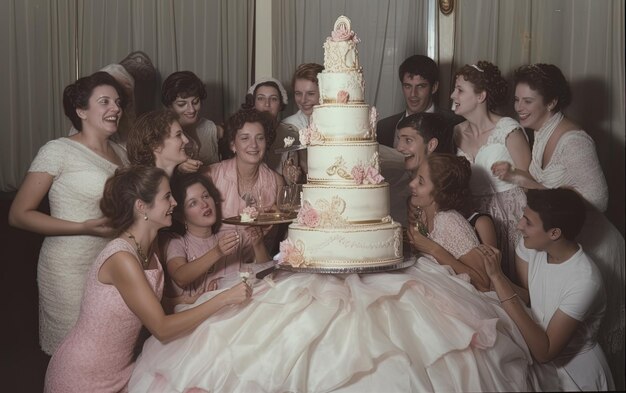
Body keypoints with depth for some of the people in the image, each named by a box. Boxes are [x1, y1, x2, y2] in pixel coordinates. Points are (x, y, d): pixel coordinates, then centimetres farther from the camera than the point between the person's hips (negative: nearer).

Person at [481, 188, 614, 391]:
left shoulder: (584, 281, -30)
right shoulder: (531, 246, -12)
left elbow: (544, 352, -31)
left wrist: (498, 278, -36)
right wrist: (495, 277, -24)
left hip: (575, 370, -5)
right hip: (537, 342, 5)